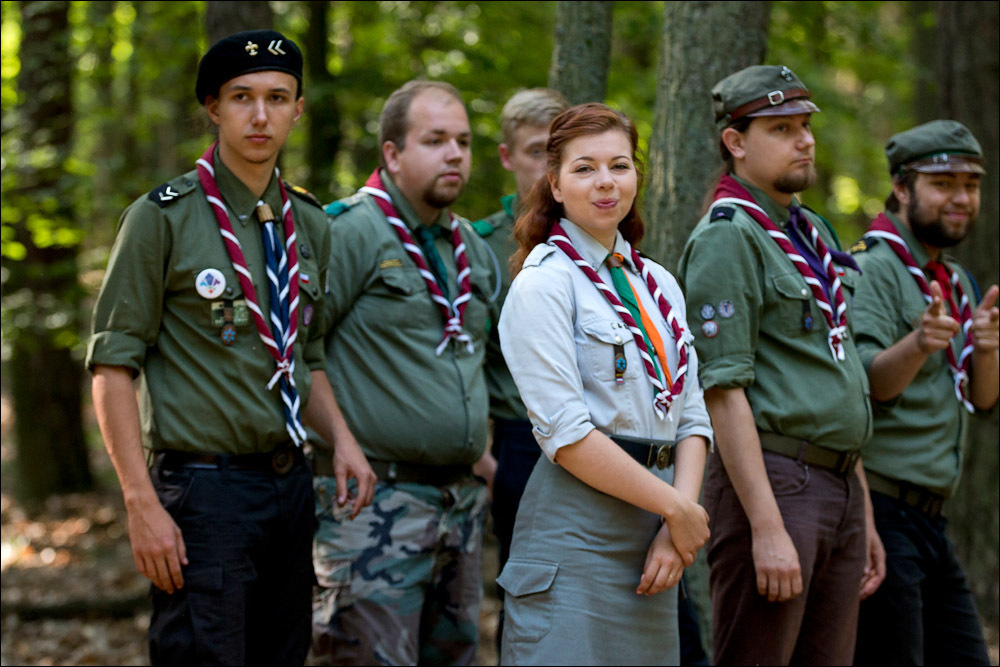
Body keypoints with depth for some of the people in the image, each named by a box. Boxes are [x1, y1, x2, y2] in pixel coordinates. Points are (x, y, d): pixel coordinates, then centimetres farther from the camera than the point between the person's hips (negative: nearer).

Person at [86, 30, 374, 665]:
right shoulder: (162, 217, -6)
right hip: (203, 487, -6)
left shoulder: (309, 224, 12)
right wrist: (142, 502, -15)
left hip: (291, 486, 6)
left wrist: (341, 437, 3)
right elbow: (113, 366, -8)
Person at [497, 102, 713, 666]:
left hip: (652, 534, 7)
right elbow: (565, 433, -15)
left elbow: (692, 418, 11)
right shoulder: (546, 282, -7)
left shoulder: (659, 285, 15)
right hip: (577, 529, -7)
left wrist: (675, 531, -4)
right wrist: (677, 508, -10)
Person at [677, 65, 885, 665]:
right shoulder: (727, 237, -9)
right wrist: (766, 527, -22)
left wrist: (865, 516, 20)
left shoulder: (813, 233, 18)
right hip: (772, 481, -8)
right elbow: (723, 390, -17)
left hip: (841, 488, 9)